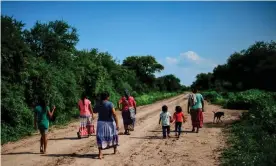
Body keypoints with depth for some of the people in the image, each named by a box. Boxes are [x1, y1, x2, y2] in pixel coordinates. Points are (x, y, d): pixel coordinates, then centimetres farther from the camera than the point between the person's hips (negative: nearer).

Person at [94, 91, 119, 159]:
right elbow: (114, 114, -19)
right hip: (110, 122, -2)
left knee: (101, 138, 3)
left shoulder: (98, 105, -2)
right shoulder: (110, 104, -14)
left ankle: (100, 153, -11)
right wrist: (117, 123, -16)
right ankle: (115, 150, 36)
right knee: (113, 135, 19)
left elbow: (95, 111, 18)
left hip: (101, 123, 2)